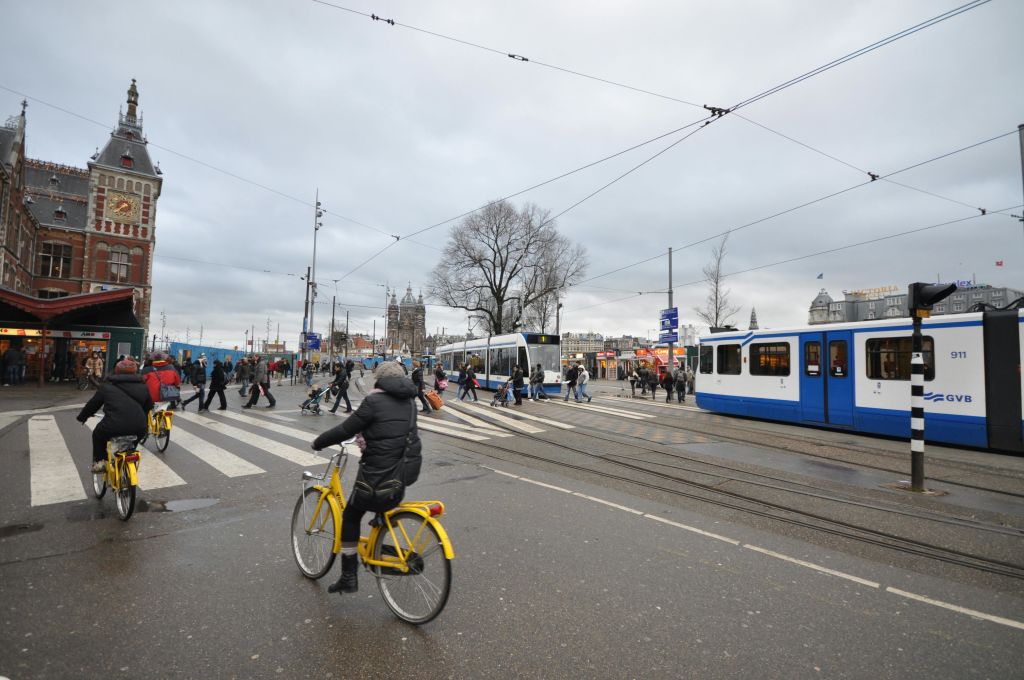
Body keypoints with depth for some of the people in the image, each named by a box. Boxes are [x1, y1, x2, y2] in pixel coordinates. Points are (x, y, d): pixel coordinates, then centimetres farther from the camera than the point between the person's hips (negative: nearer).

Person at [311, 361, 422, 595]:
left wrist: (318, 442, 9)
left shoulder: (374, 401, -12)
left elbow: (345, 430, -8)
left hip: (380, 472, -6)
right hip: (408, 469, 6)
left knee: (351, 516, 14)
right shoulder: (409, 402, 8)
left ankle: (349, 577, 20)